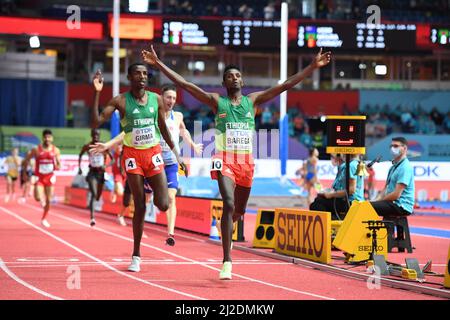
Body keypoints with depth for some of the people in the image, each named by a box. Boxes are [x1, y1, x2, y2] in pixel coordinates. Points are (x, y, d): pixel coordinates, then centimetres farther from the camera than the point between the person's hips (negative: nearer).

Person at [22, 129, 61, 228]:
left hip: (50, 177, 2)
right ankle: (42, 198, 16)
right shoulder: (36, 150, -8)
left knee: (48, 200, 4)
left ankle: (44, 219, 24)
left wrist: (57, 166, -20)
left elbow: (59, 165, 4)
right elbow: (26, 160, 3)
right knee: (38, 198, -21)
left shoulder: (56, 150, -2)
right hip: (39, 177, -2)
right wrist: (24, 173, 1)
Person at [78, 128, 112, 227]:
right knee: (93, 194, -19)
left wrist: (106, 166, -19)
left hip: (101, 172, 2)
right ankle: (92, 217, -26)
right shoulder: (87, 146, -3)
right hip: (92, 172, -2)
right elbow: (80, 155, 16)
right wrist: (79, 167, 8)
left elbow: (112, 158, -2)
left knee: (98, 196, 14)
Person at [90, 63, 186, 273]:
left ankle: (153, 188, 29)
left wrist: (176, 154, 13)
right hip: (133, 155, -2)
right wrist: (97, 93, -23)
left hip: (154, 154, 3)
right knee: (139, 207, -3)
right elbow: (95, 123, -17)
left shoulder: (156, 100, 2)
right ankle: (136, 256, 9)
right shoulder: (120, 101, -8)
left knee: (163, 205, -9)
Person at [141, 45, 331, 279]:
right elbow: (184, 84, -3)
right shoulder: (216, 101, 2)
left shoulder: (253, 101, 8)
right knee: (229, 204, -22)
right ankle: (227, 262, -24)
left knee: (239, 210, 17)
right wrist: (158, 64, -9)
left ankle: (225, 229, 54)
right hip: (224, 160, -4)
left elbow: (286, 85, 6)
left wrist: (313, 66, 2)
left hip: (246, 161, 4)